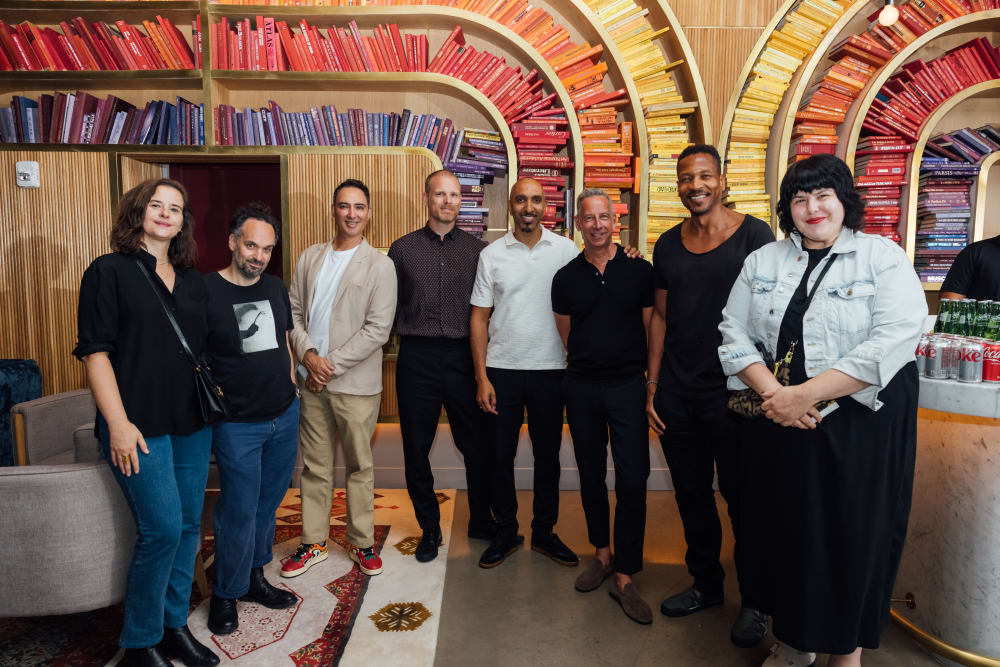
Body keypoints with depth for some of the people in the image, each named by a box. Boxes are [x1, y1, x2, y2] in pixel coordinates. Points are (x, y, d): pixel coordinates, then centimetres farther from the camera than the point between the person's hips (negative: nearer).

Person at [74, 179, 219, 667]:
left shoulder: (192, 280, 12)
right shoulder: (109, 272, -3)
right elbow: (95, 352, -9)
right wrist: (118, 424, -15)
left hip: (192, 424, 6)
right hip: (140, 426, -6)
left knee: (188, 525, 10)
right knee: (162, 529, -6)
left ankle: (175, 626, 28)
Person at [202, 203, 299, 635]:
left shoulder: (276, 288, 7)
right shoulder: (205, 290, -11)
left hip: (284, 417, 6)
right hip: (238, 424, -5)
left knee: (267, 504, 16)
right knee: (239, 511, 2)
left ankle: (254, 576, 33)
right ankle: (225, 594, 23)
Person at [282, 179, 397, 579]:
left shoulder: (379, 265, -4)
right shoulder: (309, 258, 10)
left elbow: (378, 329, -10)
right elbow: (293, 311, 9)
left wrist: (331, 365, -12)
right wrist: (307, 354, -8)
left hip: (355, 383, -3)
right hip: (312, 380, 4)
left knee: (360, 466, 7)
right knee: (315, 466, 12)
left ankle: (362, 543, 22)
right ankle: (313, 544, 26)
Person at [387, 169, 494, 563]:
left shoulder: (478, 250, 7)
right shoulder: (403, 249, 7)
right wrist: (407, 331, -3)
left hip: (464, 356, 0)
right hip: (417, 357, 1)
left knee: (478, 445, 5)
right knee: (416, 448, 8)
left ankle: (482, 523, 28)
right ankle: (429, 529, 26)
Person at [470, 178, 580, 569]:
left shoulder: (566, 250, 1)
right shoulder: (492, 254, 2)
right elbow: (479, 318, 2)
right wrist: (481, 377, -4)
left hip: (550, 370, 0)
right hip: (502, 370, 0)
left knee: (548, 455, 11)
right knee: (500, 455, 8)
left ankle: (544, 532, 28)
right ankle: (505, 532, 26)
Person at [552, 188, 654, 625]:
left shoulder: (639, 270, -1)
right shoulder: (566, 277, 4)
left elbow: (652, 329, 3)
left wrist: (650, 377, -1)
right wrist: (590, 361, 11)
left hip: (628, 385, -2)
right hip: (582, 388, 2)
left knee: (633, 479, -5)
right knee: (590, 474, 12)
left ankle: (624, 576, 8)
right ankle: (602, 553, 30)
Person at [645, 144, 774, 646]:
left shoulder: (754, 235, -5)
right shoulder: (668, 244, 8)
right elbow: (660, 317, 11)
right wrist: (652, 388, 8)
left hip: (732, 392, -4)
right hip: (676, 394, 5)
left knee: (741, 496, 7)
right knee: (691, 495, 14)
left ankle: (755, 600, 27)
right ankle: (705, 583, 34)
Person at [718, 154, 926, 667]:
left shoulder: (883, 257, -2)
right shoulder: (762, 262, 9)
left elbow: (895, 338, -15)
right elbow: (734, 334, 3)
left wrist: (806, 394, -20)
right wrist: (772, 393, -14)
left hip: (859, 424, -3)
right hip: (776, 425, 3)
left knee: (851, 534, 6)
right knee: (784, 528, 11)